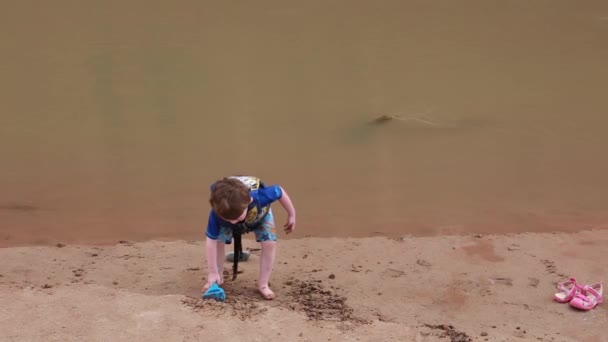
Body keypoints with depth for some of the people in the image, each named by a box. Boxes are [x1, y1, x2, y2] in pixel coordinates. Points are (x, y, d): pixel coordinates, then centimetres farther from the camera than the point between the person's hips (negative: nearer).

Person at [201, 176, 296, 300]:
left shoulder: (258, 197, -50)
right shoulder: (217, 213, -44)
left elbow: (280, 192, -29)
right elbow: (211, 241, -33)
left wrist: (291, 215, -13)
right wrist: (213, 273, -29)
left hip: (260, 214, 0)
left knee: (270, 243, -15)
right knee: (218, 241, -15)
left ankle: (263, 284, 0)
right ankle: (219, 278, 9)